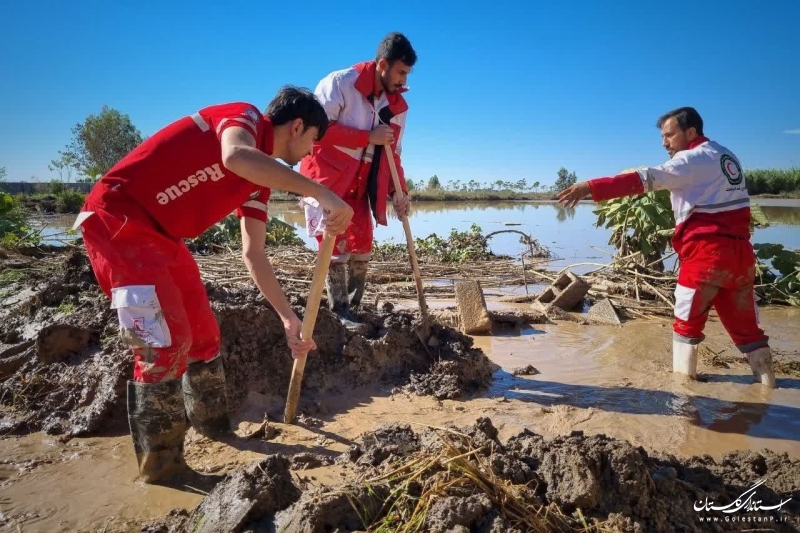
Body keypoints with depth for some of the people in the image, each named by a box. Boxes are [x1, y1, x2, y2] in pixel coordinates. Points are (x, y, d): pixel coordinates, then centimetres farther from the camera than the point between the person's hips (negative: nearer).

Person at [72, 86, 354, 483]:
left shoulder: (260, 180, 13)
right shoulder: (245, 116, -10)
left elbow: (253, 254, 13)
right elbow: (235, 157, -36)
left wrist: (288, 318, 12)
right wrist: (320, 192, -37)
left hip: (160, 232, 9)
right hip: (117, 214, -9)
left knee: (202, 332, 12)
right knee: (165, 339, -14)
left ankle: (213, 426, 30)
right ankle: (159, 463, 2)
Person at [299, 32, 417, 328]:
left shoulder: (398, 105, 6)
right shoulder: (340, 83, -13)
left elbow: (393, 152, 11)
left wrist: (398, 190, -2)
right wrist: (369, 137, -23)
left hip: (361, 183, 6)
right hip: (326, 176, -6)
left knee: (363, 247, 3)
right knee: (336, 243, -10)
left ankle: (352, 306, 15)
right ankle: (339, 311, -1)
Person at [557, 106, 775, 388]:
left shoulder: (693, 159, -11)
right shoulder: (726, 156, 16)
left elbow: (643, 179, -23)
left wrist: (590, 187, -29)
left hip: (708, 251, -8)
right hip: (740, 250, 8)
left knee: (687, 321, 7)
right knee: (744, 322, 15)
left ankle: (682, 377, 15)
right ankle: (767, 380, 21)